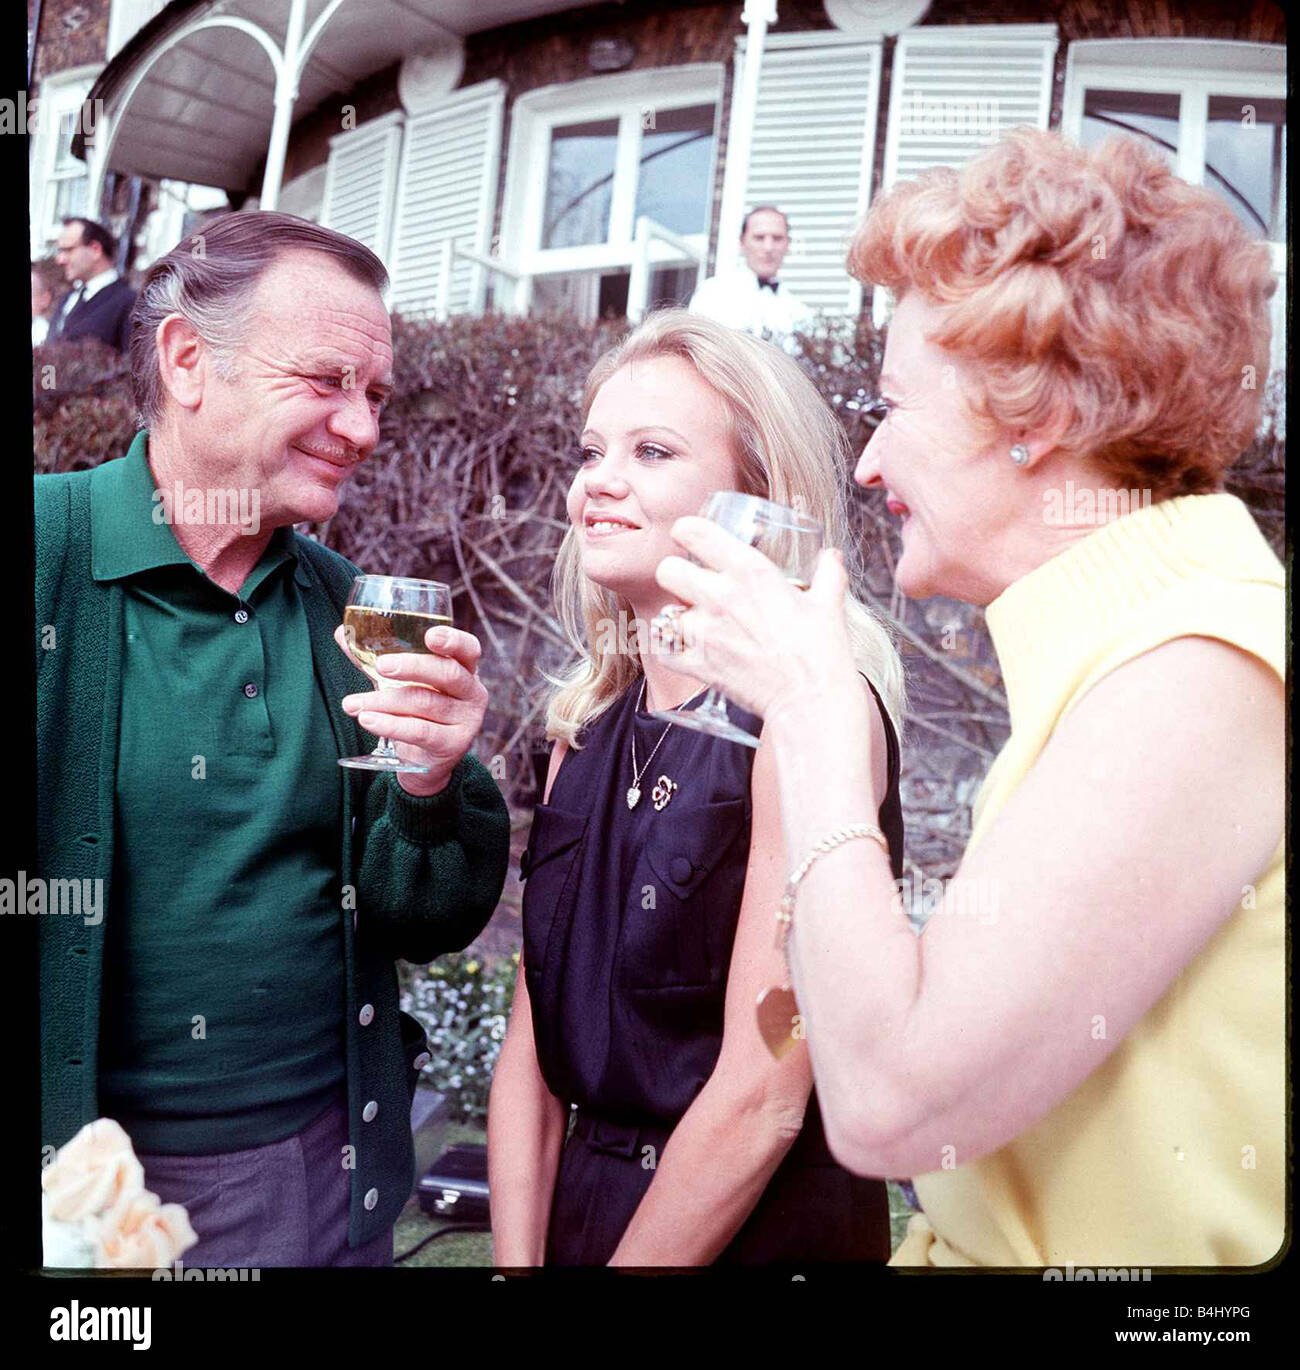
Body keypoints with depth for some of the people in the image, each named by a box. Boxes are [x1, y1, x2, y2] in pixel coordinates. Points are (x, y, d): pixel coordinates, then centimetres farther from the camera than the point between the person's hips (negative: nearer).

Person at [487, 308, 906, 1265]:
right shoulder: (591, 722, -1)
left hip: (764, 1224, -5)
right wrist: (516, 1259, -6)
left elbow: (762, 1099, -22)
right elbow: (531, 1049, 0)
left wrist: (633, 1254, -12)